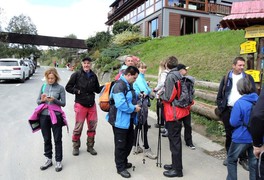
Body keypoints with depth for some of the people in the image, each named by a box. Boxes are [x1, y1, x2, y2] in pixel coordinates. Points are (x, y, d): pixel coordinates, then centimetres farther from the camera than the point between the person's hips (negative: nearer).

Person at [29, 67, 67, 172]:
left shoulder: (60, 88, -3)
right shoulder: (43, 86, 6)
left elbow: (63, 103, -4)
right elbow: (37, 101, 9)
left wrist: (54, 100, -20)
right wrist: (42, 100, -12)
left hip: (56, 116, -3)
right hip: (43, 116, 3)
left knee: (57, 140, 5)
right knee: (46, 139, 14)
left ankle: (58, 161, 18)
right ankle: (48, 159, 29)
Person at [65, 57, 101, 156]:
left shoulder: (93, 76, 9)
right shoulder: (77, 74, -3)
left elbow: (97, 90, 14)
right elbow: (68, 87, 0)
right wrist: (77, 91, -13)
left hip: (92, 104, 4)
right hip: (80, 104, -4)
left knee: (92, 126, 9)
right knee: (78, 127, 3)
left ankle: (90, 146, 26)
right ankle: (76, 146, 24)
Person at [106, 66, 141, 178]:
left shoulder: (128, 85, 11)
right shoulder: (119, 85, -20)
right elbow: (120, 104, -30)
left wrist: (136, 105, 7)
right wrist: (134, 108, -18)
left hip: (128, 120, 10)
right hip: (120, 120, -10)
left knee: (129, 142, 21)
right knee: (120, 145, 4)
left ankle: (123, 162, 39)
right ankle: (120, 167, 20)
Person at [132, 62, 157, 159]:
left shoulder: (142, 77, 17)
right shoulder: (139, 78, -13)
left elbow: (145, 89, 12)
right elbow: (145, 91, -22)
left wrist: (147, 90, -7)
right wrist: (150, 90, -4)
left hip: (143, 104, 10)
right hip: (140, 104, -10)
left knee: (138, 126, 14)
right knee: (144, 127, -4)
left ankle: (136, 146, 25)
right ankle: (146, 149, 5)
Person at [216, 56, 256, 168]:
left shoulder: (248, 78, 5)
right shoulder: (226, 78, 5)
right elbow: (220, 95, 7)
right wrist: (220, 107, 0)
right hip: (228, 111, 1)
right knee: (229, 135, 11)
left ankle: (243, 159, 18)